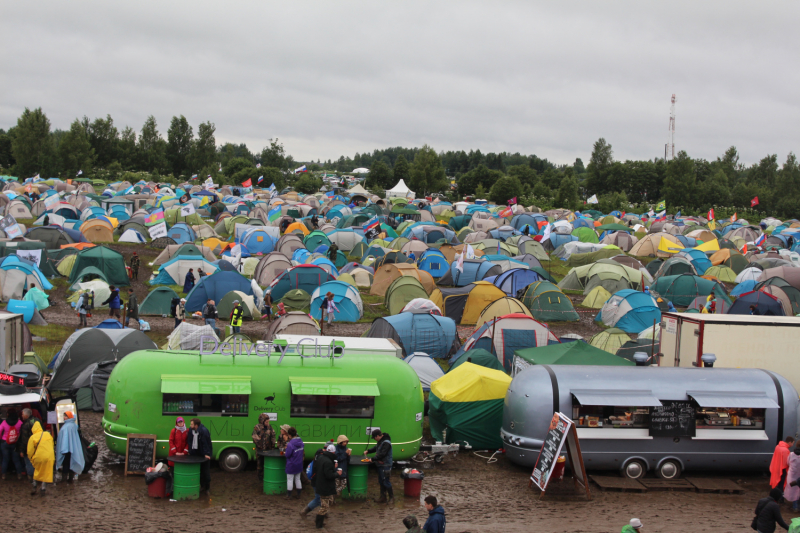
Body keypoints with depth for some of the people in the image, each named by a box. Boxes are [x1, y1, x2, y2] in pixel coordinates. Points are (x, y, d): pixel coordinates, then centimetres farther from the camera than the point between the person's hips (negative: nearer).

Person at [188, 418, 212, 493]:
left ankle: (208, 487, 13)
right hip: (197, 454, 6)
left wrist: (207, 454, -24)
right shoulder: (192, 431, -3)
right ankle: (202, 486, 22)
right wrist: (190, 452, 4)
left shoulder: (204, 431, -22)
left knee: (206, 471, 1)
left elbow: (206, 443, -22)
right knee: (199, 471, 10)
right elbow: (190, 442, 6)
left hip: (204, 455, -6)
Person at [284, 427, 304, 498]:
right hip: (299, 465, 7)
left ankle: (288, 495, 14)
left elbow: (287, 455, -23)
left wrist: (285, 452, 1)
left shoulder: (290, 444, -25)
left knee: (290, 479, 6)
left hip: (291, 465, -7)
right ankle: (298, 494, 24)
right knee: (297, 479, 17)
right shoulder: (301, 442, -2)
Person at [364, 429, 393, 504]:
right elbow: (376, 448, 25)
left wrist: (373, 459, -20)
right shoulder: (380, 441, 10)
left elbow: (382, 454, -26)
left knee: (386, 482, -4)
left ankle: (391, 497, 8)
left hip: (385, 466, -10)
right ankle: (383, 498, 23)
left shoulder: (386, 443, -22)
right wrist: (368, 451, 11)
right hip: (380, 465, 10)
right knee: (381, 482, 15)